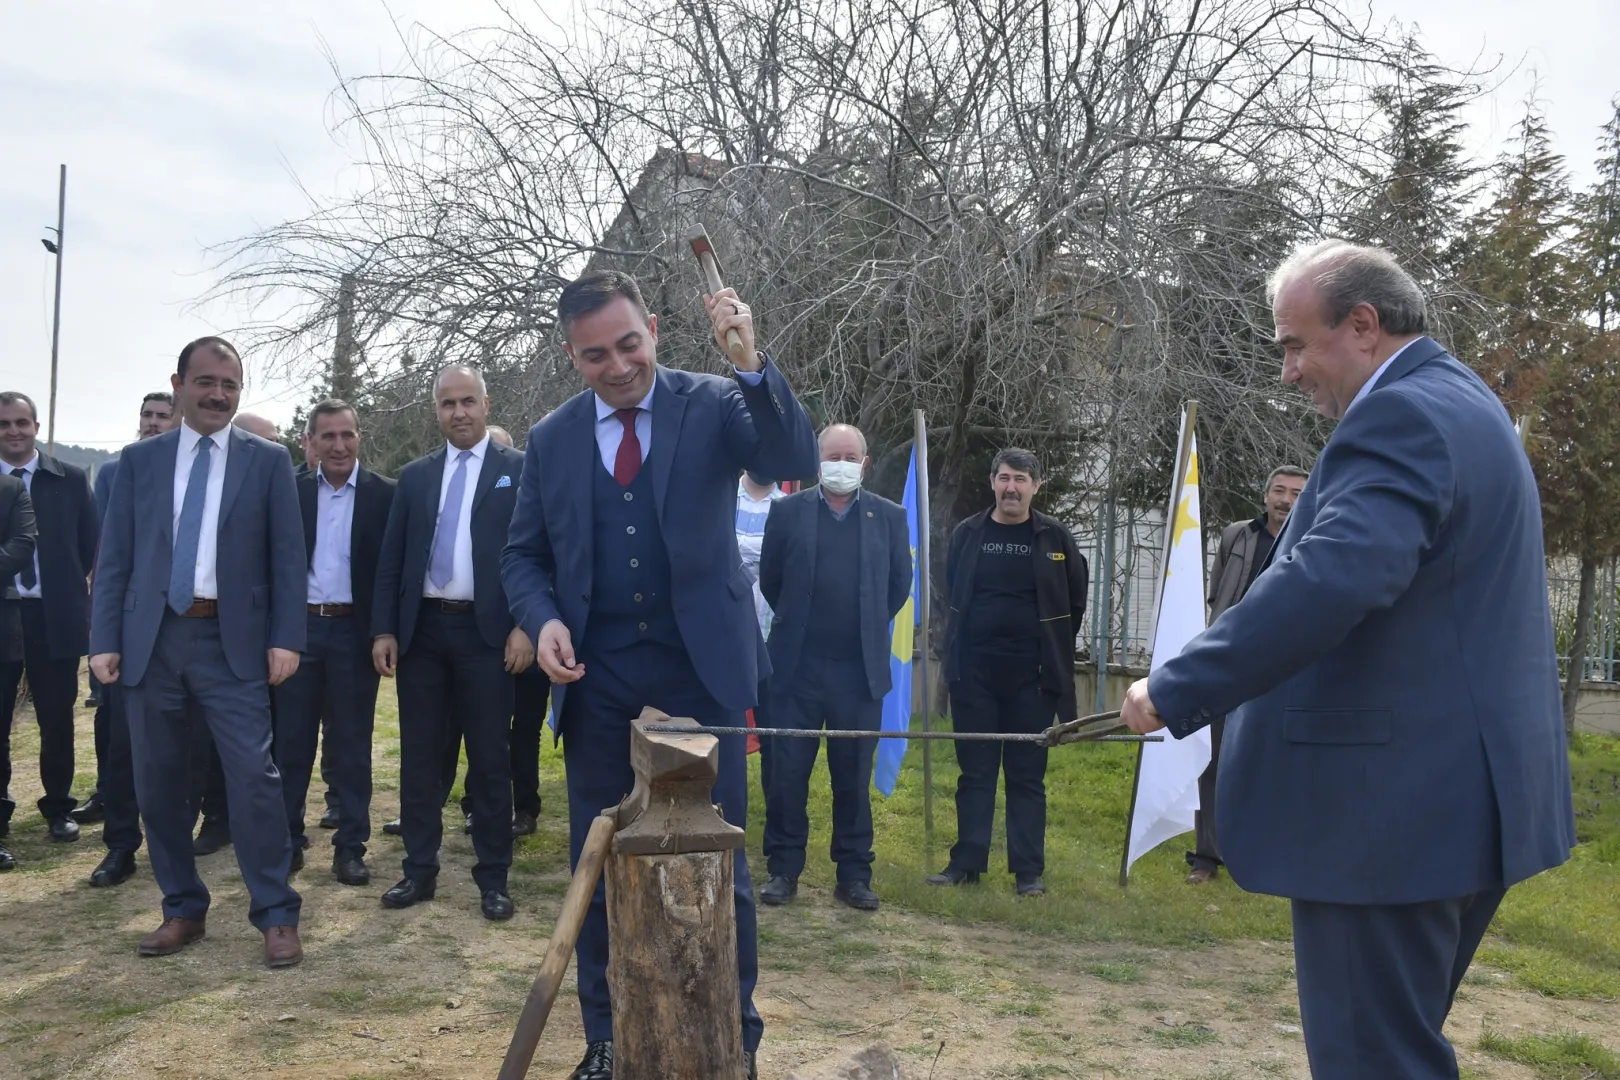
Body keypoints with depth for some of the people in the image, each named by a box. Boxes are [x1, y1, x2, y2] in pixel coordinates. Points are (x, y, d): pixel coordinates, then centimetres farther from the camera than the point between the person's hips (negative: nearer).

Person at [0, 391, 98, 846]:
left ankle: (58, 808, 20)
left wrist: (65, 585, -1)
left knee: (57, 719, 7)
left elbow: (90, 543, 6)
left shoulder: (71, 479, 3)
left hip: (55, 616, 0)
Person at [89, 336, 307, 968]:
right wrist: (105, 641, -1)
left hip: (233, 642, -3)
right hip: (152, 640, 3)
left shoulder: (268, 461, 4)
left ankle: (276, 916, 3)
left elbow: (288, 557, 0)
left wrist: (286, 639, -8)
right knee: (156, 785, 9)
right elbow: (114, 557, 7)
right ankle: (183, 910, 24)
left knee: (254, 777, -7)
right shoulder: (139, 460, 9)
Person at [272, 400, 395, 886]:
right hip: (298, 629, 2)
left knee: (351, 746, 6)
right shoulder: (291, 493, 6)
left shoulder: (385, 495, -1)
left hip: (354, 632, -2)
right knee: (291, 742, 8)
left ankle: (350, 847, 14)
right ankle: (287, 841, 20)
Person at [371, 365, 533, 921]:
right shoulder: (414, 475, 12)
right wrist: (383, 630, 3)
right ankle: (419, 870, 20)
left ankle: (493, 877, 12)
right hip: (421, 630, 4)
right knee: (418, 756, 9)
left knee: (489, 760, 2)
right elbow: (390, 558, 11)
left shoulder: (517, 470, 1)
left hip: (486, 632, -4)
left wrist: (525, 626, -12)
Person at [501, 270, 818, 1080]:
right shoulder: (551, 438, 7)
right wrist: (544, 619, -8)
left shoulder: (712, 404, -1)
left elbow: (795, 461, -17)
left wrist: (751, 363, -29)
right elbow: (523, 555, 12)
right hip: (598, 680, 3)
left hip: (701, 670, -3)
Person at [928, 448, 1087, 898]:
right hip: (974, 673, 1)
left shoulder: (1056, 538, 0)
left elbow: (1075, 603, 9)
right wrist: (961, 648, 12)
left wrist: (1052, 651, 10)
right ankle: (967, 861, 16)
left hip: (1032, 675, -1)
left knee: (1027, 775, 6)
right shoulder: (967, 535, 3)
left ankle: (1028, 869, 12)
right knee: (975, 772, 8)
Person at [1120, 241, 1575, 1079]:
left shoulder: (1400, 414, -17)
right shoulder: (1462, 403, 16)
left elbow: (1333, 578, -30)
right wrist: (1303, 513, 15)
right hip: (1464, 791, 11)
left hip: (1392, 802, -11)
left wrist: (1174, 692, -25)